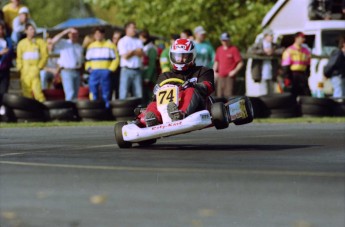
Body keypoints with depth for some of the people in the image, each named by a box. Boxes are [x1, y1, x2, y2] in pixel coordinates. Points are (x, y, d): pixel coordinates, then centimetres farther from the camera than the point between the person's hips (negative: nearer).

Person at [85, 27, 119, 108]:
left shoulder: (110, 45, 7)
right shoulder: (91, 46, 19)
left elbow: (116, 59, 3)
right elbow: (87, 59, 24)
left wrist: (110, 69, -7)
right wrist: (88, 68, 6)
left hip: (105, 73, -3)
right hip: (94, 73, 3)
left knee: (106, 94, -4)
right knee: (93, 93, -3)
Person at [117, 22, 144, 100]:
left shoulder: (138, 41, 16)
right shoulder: (123, 41, 1)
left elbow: (142, 54, 4)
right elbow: (125, 56, -8)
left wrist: (131, 52, -10)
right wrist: (135, 51, 1)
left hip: (137, 70, 5)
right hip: (126, 70, -5)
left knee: (138, 93, 1)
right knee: (124, 94, -6)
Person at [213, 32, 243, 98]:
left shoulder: (234, 49, -4)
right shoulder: (219, 49, 14)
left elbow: (241, 63, -6)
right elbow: (216, 61, 24)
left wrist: (235, 71, -15)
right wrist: (214, 71, 12)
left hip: (229, 76, -6)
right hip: (220, 77, 6)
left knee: (229, 95, -13)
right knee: (220, 95, 7)